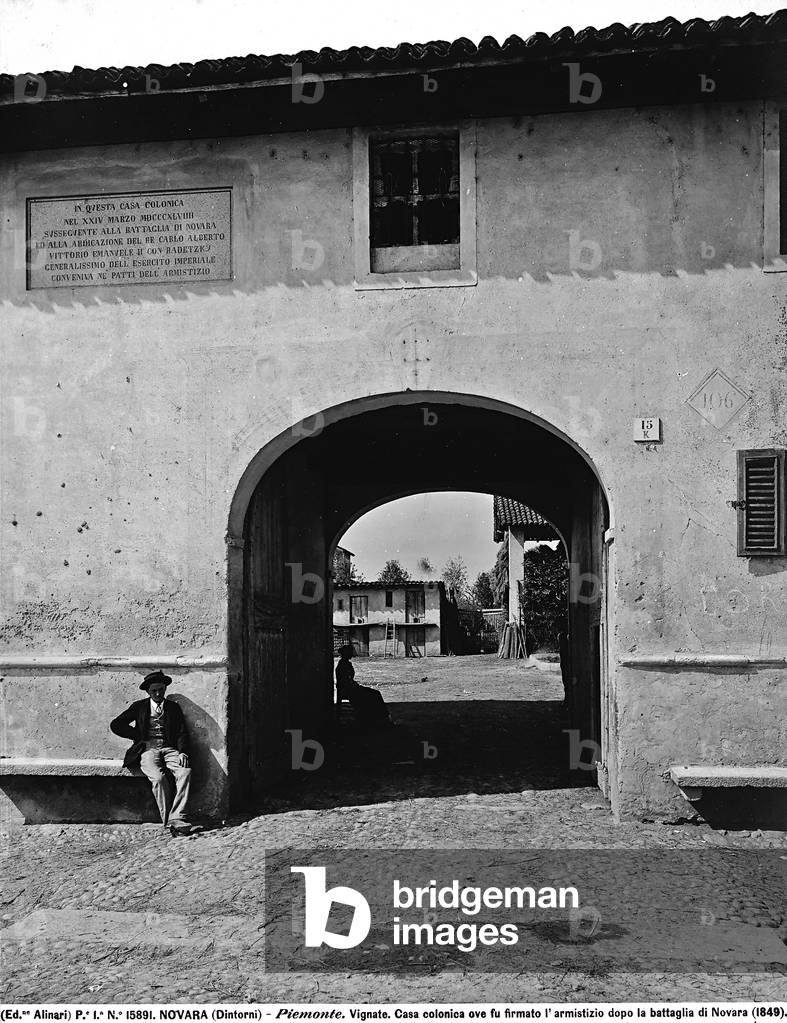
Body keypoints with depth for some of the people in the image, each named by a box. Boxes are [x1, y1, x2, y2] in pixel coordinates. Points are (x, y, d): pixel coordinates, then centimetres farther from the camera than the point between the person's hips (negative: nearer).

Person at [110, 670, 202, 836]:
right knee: (158, 778, -32)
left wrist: (183, 752, -10)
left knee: (185, 772, -29)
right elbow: (116, 725, 8)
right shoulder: (139, 707, 14)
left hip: (169, 749, 2)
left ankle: (176, 820, -34)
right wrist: (141, 737, 1)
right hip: (147, 749, -2)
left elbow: (182, 733, 10)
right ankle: (169, 823, -28)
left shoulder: (174, 708, 18)